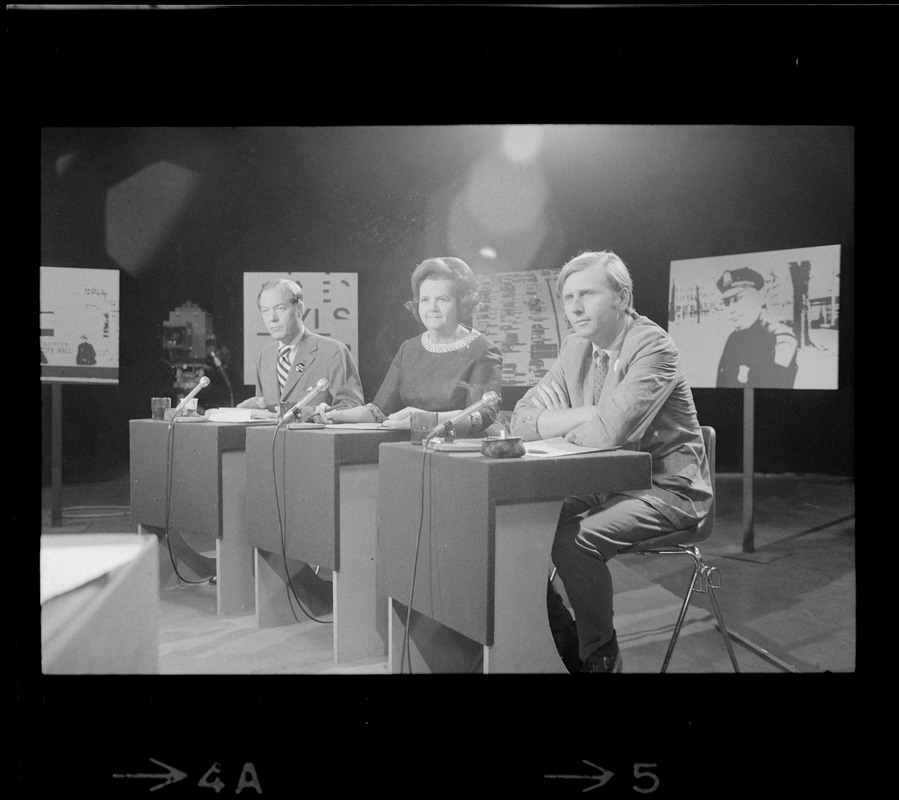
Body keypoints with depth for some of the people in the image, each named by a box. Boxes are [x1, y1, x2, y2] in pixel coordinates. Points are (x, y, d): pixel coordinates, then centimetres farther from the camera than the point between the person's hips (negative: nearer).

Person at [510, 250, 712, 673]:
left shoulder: (653, 348, -17)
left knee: (574, 540, -29)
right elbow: (523, 420, 1)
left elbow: (610, 431, -30)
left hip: (666, 487, -7)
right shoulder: (575, 347, 6)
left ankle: (601, 655, -4)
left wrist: (562, 426, -10)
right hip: (603, 483, 7)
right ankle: (564, 644, 8)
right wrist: (586, 415, -15)